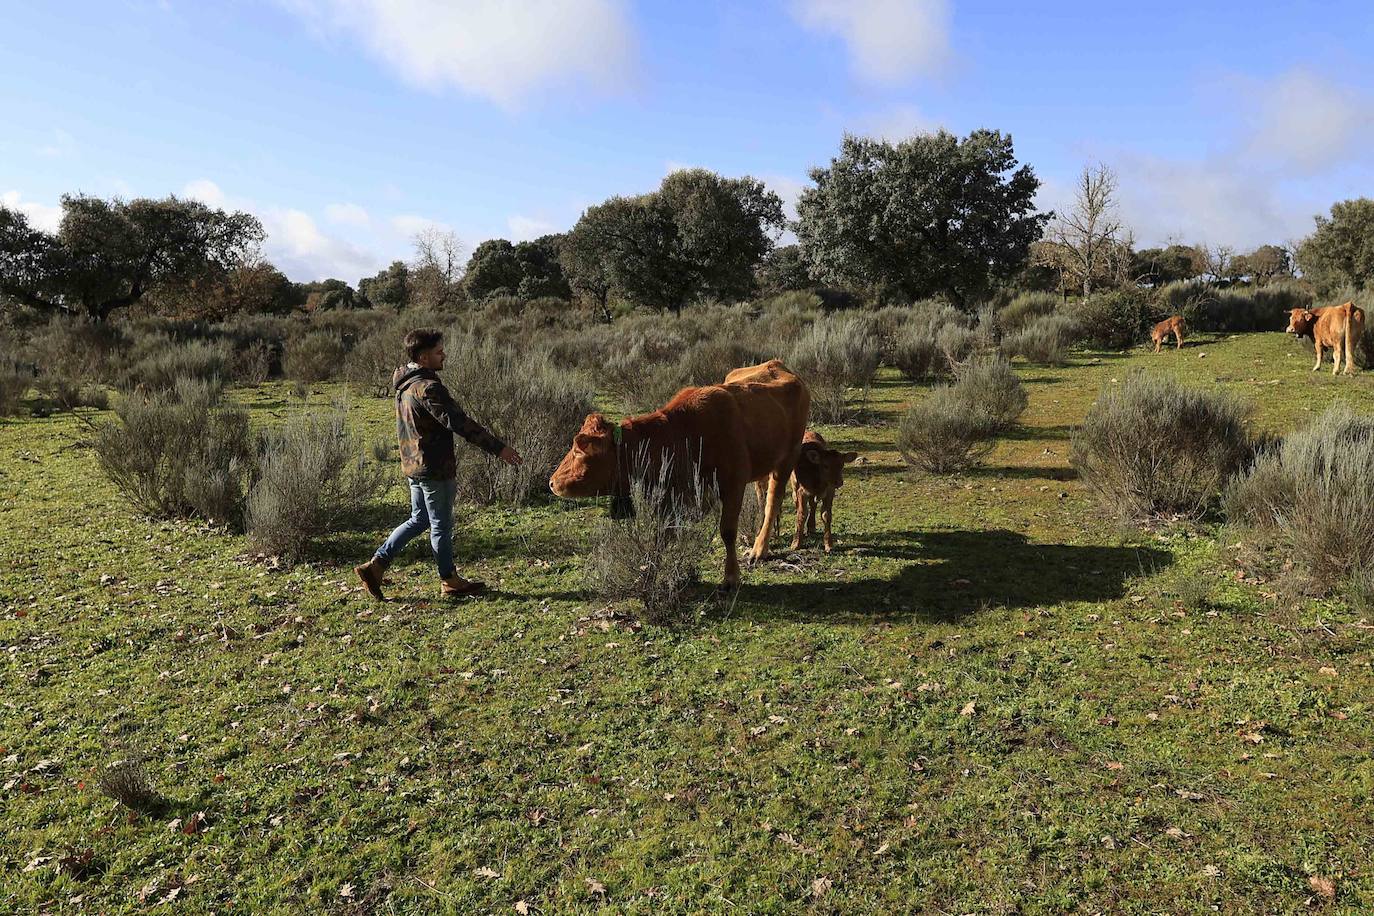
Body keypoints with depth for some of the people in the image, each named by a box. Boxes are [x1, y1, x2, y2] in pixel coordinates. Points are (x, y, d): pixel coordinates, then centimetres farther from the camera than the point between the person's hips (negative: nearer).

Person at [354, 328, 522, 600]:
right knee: (441, 525, 5)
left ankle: (376, 565, 18)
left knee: (418, 519, 21)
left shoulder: (405, 385, 9)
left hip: (413, 464, 9)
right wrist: (498, 448, -24)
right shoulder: (428, 388, -22)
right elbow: (459, 422, -26)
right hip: (434, 468, -9)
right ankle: (450, 582, 19)